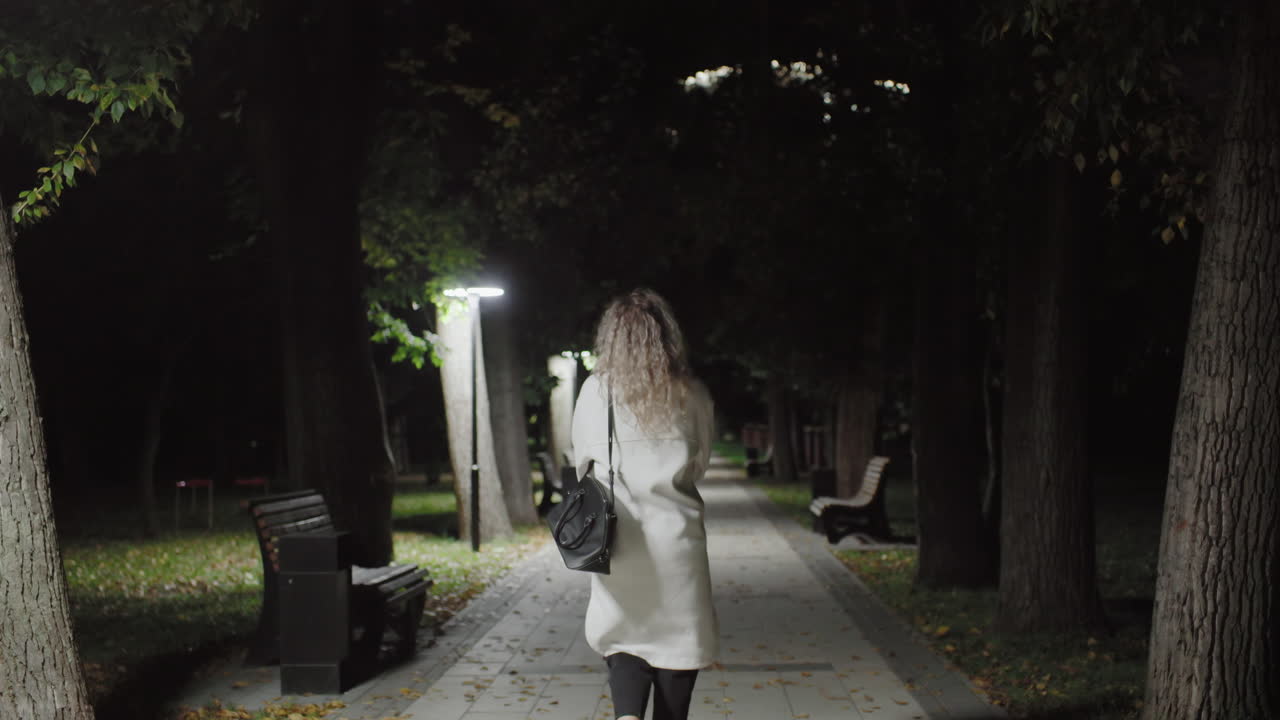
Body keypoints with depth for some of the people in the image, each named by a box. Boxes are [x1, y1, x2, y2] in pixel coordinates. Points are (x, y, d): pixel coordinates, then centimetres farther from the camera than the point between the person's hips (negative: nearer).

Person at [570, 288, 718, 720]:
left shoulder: (596, 390, -4)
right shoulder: (692, 394, -2)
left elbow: (582, 465, 4)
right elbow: (699, 466, 8)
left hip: (618, 543, 0)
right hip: (677, 542, 0)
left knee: (622, 640, 12)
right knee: (677, 643, 10)